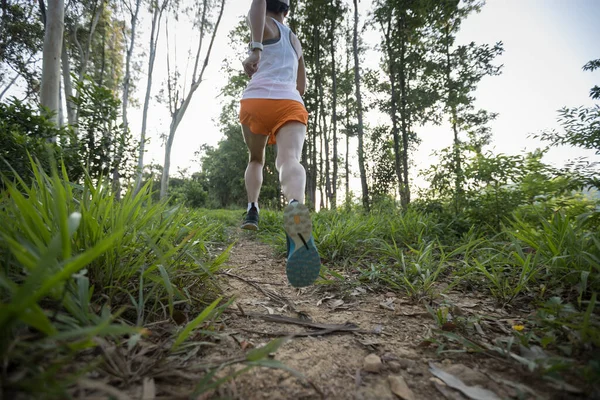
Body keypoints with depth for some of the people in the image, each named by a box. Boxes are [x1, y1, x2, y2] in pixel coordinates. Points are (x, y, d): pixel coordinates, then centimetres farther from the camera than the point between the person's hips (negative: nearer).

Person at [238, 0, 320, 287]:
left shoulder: (265, 25, 20)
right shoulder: (295, 41, 34)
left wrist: (255, 48, -18)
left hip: (256, 100, -1)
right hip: (291, 104, 2)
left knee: (255, 159, 23)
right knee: (289, 160, -26)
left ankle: (252, 209, 7)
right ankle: (295, 205, -57)